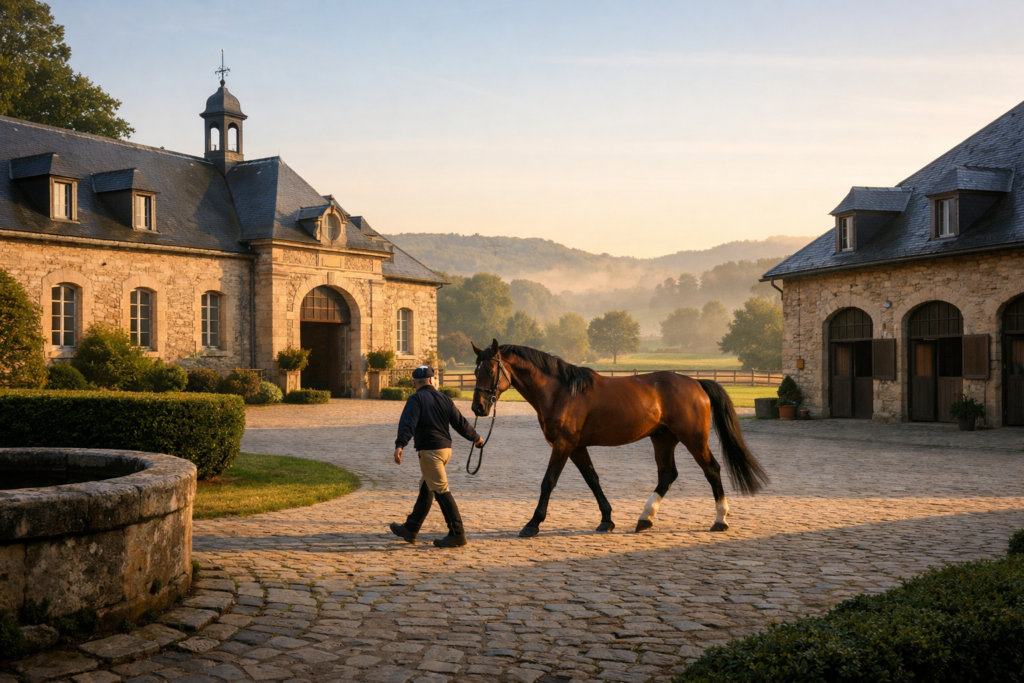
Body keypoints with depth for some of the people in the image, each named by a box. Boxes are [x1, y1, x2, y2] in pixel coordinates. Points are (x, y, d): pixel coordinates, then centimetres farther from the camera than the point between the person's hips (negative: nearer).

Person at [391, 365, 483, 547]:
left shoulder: (416, 399, -7)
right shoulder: (444, 399, 12)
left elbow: (408, 423, -23)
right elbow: (460, 423, 15)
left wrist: (400, 445, -34)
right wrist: (476, 438, 29)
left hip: (429, 450, -8)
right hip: (446, 448, 8)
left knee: (441, 491, -7)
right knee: (426, 490, 16)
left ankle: (457, 534, -8)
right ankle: (410, 529, 27)